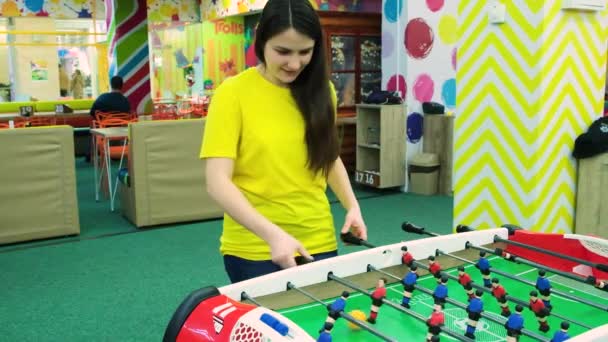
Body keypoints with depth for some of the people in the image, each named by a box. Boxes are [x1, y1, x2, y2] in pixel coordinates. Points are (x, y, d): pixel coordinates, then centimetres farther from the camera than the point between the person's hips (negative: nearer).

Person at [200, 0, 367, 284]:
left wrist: (352, 206, 2)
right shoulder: (233, 92, -11)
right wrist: (273, 234, -27)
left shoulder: (321, 91, 3)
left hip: (319, 241, 4)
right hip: (254, 248, -4)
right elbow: (217, 182, -16)